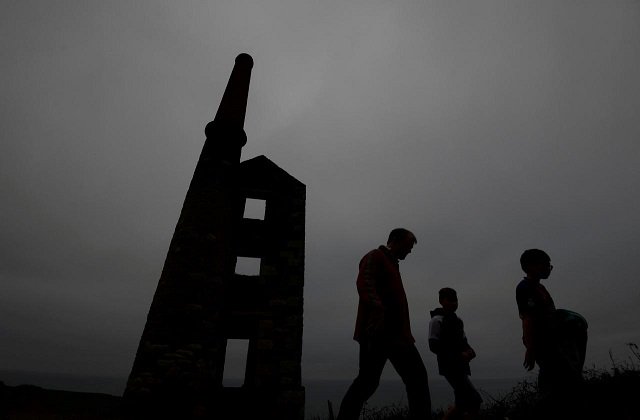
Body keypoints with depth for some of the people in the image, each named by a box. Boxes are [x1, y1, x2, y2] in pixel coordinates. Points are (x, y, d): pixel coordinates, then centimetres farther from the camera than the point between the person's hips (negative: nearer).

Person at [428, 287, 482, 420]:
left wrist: (469, 351, -1)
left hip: (460, 367, 8)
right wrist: (458, 355, -20)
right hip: (450, 367, -8)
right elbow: (434, 346, -16)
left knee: (462, 405, 15)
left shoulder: (457, 320, 14)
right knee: (475, 402, -9)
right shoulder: (437, 320, -12)